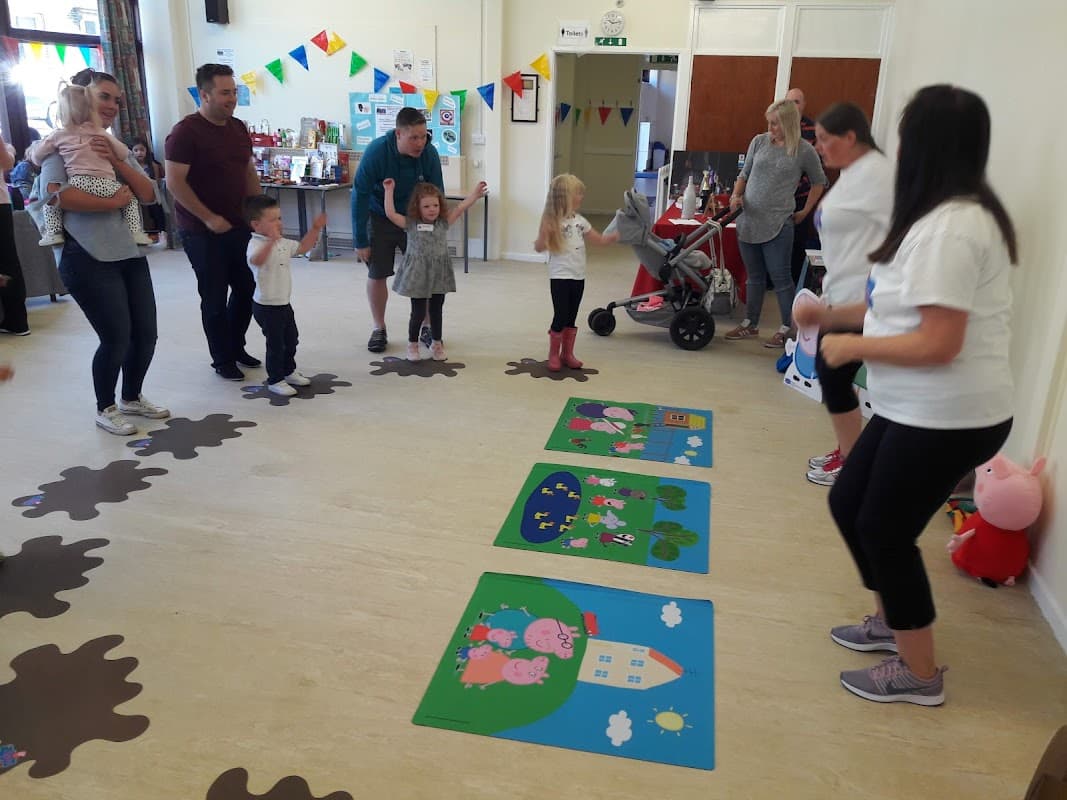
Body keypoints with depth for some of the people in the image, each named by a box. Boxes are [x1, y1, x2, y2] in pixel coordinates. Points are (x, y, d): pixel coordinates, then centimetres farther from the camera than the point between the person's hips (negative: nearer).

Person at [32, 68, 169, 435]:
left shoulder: (118, 148, 15)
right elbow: (54, 193, -20)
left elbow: (148, 195, 4)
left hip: (130, 253, 6)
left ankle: (131, 398, 32)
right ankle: (105, 409, 18)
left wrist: (117, 161, -10)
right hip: (88, 259, -6)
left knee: (146, 333, 8)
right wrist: (113, 202, -15)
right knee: (116, 337, -4)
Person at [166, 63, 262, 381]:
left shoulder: (239, 128, 8)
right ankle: (222, 360, 16)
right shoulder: (186, 131, -13)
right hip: (202, 231, -6)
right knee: (215, 297, 3)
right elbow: (174, 182, -17)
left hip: (239, 225, 6)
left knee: (247, 288, 11)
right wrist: (208, 218, -18)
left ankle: (236, 347, 30)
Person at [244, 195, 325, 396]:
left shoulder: (282, 243, 7)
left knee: (291, 338, 20)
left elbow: (302, 247, 21)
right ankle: (275, 381, 14)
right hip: (266, 306, -9)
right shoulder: (256, 244, -22)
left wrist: (315, 229, 11)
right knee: (275, 344, 0)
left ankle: (289, 372, 38)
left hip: (284, 303, 9)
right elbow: (256, 260, -44)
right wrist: (271, 240, -58)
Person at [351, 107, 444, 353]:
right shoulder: (376, 151, -27)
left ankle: (427, 327, 18)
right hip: (380, 219, -2)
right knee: (376, 275, 0)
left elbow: (436, 195, -9)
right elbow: (360, 196, -21)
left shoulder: (429, 153, -21)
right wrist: (360, 241, -19)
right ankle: (379, 329, 19)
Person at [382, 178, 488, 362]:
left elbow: (460, 208, -5)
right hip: (418, 276, -3)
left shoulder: (443, 223, 1)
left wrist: (475, 194, -14)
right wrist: (389, 191, -12)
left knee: (436, 311, 13)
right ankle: (412, 345, 21)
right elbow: (391, 214, -15)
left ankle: (436, 344, 27)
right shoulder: (410, 224, -5)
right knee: (418, 312, 3)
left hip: (439, 276, 3)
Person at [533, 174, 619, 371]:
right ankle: (553, 355, 13)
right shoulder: (553, 221, -13)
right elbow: (539, 248, -15)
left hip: (578, 277, 6)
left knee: (572, 317, 12)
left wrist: (619, 234, 2)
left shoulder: (580, 221, 7)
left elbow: (600, 239, 16)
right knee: (560, 317, -2)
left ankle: (567, 353, 23)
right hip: (560, 277, -6)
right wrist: (543, 233, -33)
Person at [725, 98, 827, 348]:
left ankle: (787, 329, 11)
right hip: (748, 221, 4)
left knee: (780, 277, 0)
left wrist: (805, 212, 9)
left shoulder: (804, 151, -4)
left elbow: (819, 182, 10)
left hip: (778, 224, -4)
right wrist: (736, 195, -3)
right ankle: (750, 324, 25)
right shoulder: (759, 142, 5)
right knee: (754, 277, 15)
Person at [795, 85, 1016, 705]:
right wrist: (834, 314, 10)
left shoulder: (950, 226, -23)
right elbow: (908, 306, 17)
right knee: (850, 501, 18)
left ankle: (920, 674, 23)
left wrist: (851, 346, -14)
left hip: (948, 419, -10)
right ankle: (892, 621, 39)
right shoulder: (952, 215, 11)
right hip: (916, 411, 10)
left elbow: (938, 343, -27)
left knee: (885, 529, 3)